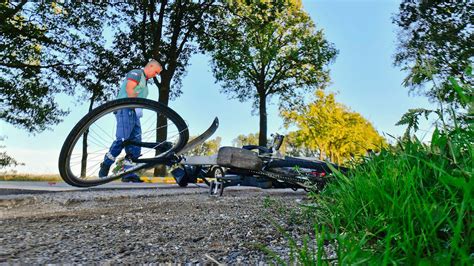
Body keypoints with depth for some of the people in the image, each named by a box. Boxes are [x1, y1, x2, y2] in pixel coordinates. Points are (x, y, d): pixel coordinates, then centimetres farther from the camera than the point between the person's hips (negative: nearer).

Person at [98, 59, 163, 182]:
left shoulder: (144, 80, 29)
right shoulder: (136, 73, 2)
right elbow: (129, 89, -13)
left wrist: (139, 110, 11)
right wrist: (137, 106, -17)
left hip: (134, 112, 9)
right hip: (125, 108, -9)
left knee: (135, 142, 0)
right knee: (123, 139, -18)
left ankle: (129, 174, -1)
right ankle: (105, 165, -4)